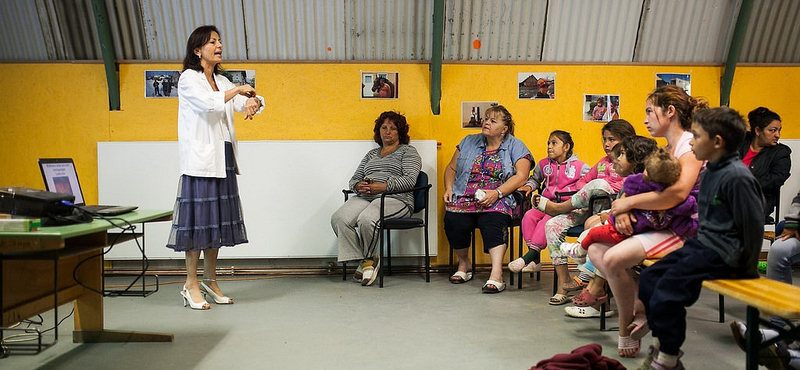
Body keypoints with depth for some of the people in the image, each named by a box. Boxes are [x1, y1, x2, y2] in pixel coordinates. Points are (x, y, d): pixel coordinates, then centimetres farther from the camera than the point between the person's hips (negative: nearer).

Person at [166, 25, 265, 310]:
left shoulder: (222, 81, 17)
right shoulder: (188, 78, -4)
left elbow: (245, 102, 14)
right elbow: (209, 103, -21)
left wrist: (253, 102, -9)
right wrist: (238, 89, -11)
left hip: (223, 158, 7)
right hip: (200, 158, -7)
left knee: (218, 219, 9)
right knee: (198, 218, -5)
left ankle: (210, 280, 20)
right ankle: (191, 284, 5)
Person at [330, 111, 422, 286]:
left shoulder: (408, 151, 13)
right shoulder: (371, 154, 30)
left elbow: (410, 180, -4)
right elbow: (354, 179, 24)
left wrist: (383, 186, -14)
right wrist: (359, 185, -2)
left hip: (395, 198, -5)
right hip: (364, 197, 6)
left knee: (366, 219, -36)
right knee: (338, 219, -25)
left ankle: (369, 258, -8)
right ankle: (363, 261, -15)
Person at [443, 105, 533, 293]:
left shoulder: (516, 146, 9)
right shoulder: (469, 142, 20)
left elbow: (521, 176, -4)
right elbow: (451, 168, 22)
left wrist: (497, 193, -17)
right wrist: (449, 188, 3)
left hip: (497, 201, -2)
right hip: (464, 198, 3)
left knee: (493, 221, -35)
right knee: (453, 220, -27)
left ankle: (496, 273, -39)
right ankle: (464, 264, -3)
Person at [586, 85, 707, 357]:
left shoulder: (690, 144, -12)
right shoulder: (665, 149, 17)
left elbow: (677, 193, -29)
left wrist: (628, 202, -18)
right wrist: (622, 208, -10)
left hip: (682, 229, -10)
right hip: (658, 223, 10)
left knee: (613, 258, -27)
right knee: (596, 250, -2)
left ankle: (626, 331, -5)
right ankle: (640, 311, -2)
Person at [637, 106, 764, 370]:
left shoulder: (736, 177, -19)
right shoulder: (711, 171, 10)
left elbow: (753, 225, -16)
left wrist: (748, 268, -9)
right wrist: (697, 242, 14)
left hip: (722, 253, -10)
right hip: (702, 243, 10)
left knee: (668, 287, -20)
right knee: (649, 279, 5)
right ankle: (662, 346, 15)